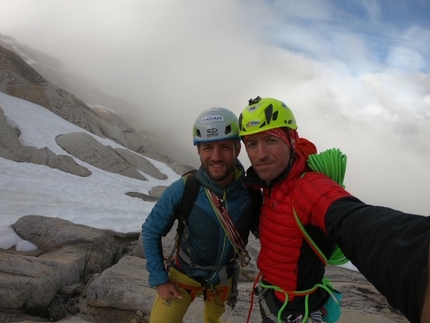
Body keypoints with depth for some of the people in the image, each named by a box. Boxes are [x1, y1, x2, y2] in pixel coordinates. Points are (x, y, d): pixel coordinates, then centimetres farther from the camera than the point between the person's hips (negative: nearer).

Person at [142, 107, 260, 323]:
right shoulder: (182, 190, -28)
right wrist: (159, 279, -14)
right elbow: (151, 232, -14)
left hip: (223, 278, 2)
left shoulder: (251, 192, -23)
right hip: (185, 274, -2)